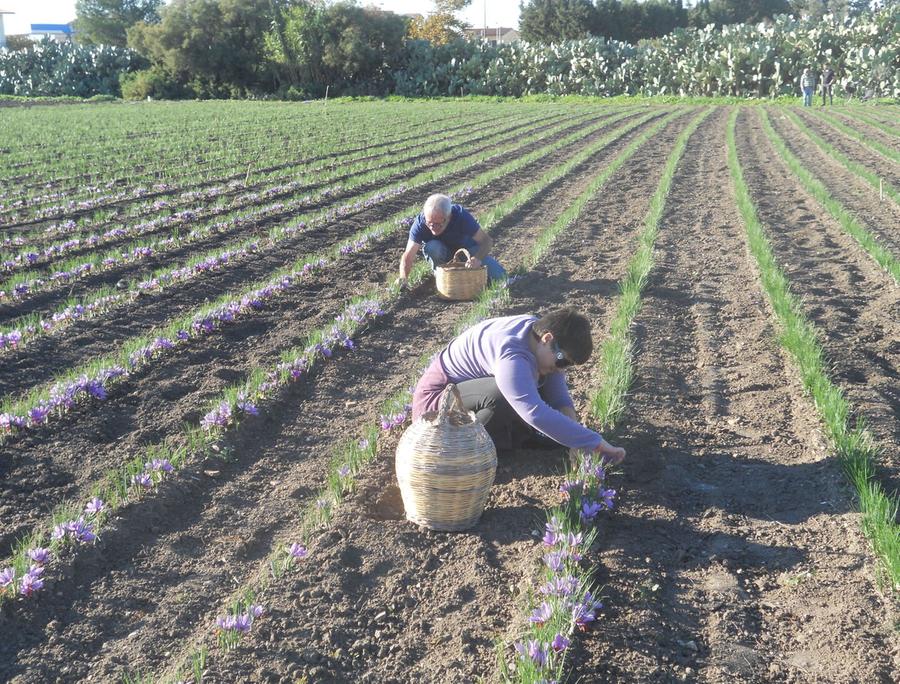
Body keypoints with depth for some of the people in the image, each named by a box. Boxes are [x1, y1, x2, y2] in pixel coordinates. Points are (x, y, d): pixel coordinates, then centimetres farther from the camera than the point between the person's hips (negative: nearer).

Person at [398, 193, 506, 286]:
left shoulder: (461, 215, -34)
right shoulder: (420, 223, -32)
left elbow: (487, 240, -32)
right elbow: (408, 256, -33)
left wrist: (477, 258, -52)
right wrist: (403, 278, -52)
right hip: (443, 254, 3)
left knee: (499, 275, -27)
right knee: (432, 247, -35)